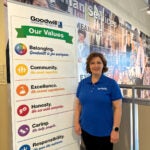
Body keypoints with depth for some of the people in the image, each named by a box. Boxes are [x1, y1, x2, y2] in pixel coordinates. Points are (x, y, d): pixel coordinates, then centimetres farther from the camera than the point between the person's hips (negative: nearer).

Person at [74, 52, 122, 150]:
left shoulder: (111, 83, -9)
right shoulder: (82, 83, 1)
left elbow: (118, 108, -10)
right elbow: (78, 104, 7)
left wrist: (116, 129, -12)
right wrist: (76, 123, 3)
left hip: (105, 132, -3)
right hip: (86, 129, 4)